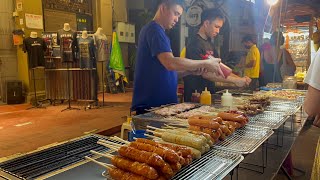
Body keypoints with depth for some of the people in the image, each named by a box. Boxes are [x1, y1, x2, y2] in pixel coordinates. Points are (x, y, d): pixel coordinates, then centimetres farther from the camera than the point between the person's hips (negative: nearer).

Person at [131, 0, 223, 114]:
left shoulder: (157, 31, 19)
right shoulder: (154, 29, -12)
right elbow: (170, 63, -25)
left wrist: (192, 70, 5)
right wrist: (205, 63, -15)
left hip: (161, 103, 10)